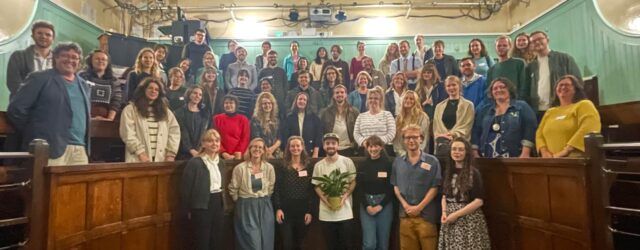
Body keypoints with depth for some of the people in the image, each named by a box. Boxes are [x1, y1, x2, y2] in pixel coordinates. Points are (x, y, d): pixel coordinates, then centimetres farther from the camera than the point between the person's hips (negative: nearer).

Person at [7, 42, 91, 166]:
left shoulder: (83, 85, 21)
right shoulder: (39, 78, 3)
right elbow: (16, 109, -2)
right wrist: (32, 132, 2)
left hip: (80, 150, 6)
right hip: (50, 148, -5)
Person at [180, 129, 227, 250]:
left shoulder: (221, 162, 9)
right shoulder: (195, 162, -13)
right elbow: (186, 187, -12)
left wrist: (223, 203, 13)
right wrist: (188, 209, -9)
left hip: (219, 204, 7)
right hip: (201, 206, -6)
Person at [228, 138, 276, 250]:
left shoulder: (269, 168, -1)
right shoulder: (240, 168, -7)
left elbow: (271, 188, 9)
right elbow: (233, 189, 1)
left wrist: (263, 200, 10)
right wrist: (243, 202, 9)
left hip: (265, 207, 3)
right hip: (246, 208, -2)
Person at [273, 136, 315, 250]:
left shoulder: (309, 167, 5)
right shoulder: (282, 167, 2)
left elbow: (312, 190, 2)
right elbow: (276, 189, -2)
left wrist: (309, 211, -4)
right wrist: (278, 208, -11)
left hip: (303, 210, 2)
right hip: (286, 210, -1)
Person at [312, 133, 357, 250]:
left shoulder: (347, 162, -2)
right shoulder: (318, 165, 3)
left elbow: (353, 182, 2)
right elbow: (317, 186, 9)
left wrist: (344, 197, -13)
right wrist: (325, 200, -9)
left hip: (345, 211, -2)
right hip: (326, 213, 2)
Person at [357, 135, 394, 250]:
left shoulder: (388, 164, -2)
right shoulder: (363, 165, 4)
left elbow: (391, 188, -3)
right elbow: (360, 188, 3)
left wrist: (380, 205, -10)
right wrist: (367, 206, -9)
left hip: (384, 204, -1)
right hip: (366, 204, 1)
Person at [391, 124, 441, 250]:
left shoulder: (432, 161, -2)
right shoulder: (398, 162, 8)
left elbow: (434, 187, -5)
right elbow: (395, 186, 9)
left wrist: (419, 207, -11)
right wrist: (405, 205, -5)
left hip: (426, 214, -3)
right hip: (405, 214, 3)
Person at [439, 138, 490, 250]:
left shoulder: (474, 173, -7)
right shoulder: (448, 172, 8)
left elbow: (479, 201, -13)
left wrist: (456, 214, -16)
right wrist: (444, 213, -4)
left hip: (469, 220, -5)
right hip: (450, 220, 5)